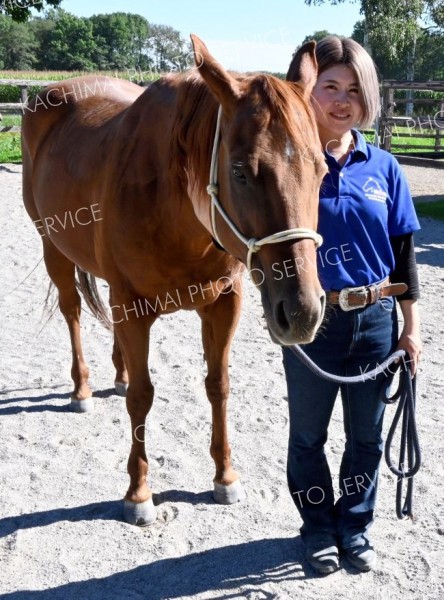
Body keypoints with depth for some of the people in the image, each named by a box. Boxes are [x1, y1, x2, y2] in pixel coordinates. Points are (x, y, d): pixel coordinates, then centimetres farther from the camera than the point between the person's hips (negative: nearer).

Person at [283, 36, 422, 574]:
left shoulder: (383, 167, -1)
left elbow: (403, 250, 4)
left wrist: (410, 326, 3)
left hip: (375, 320, 3)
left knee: (367, 435, 17)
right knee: (308, 435, 15)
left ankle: (355, 524, 39)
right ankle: (318, 528, 38)